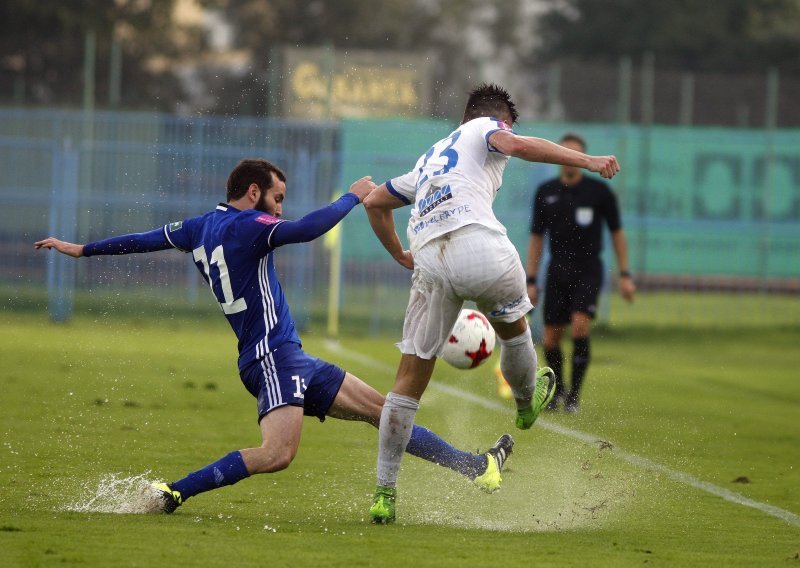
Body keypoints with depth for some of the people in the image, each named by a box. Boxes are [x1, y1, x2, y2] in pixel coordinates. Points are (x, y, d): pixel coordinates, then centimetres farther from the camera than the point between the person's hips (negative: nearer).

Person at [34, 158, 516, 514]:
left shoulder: (201, 228, 15)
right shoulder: (244, 225, -12)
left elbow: (146, 240, 24)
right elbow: (308, 229, -25)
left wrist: (82, 249, 36)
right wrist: (353, 196, -10)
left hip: (291, 359, 11)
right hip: (271, 355, -11)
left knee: (382, 409, 11)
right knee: (278, 453, -28)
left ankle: (476, 467, 15)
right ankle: (173, 494, -21)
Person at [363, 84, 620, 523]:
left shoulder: (428, 160, 37)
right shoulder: (486, 129, 17)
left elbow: (374, 202, 43)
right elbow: (515, 145, -6)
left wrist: (400, 256, 51)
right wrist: (586, 160, -8)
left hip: (429, 260, 5)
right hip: (479, 247, -5)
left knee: (410, 380, 5)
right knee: (512, 327, 27)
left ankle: (384, 493, 3)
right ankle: (527, 404, 50)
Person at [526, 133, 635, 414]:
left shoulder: (599, 191, -2)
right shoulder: (546, 193, 4)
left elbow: (617, 232, 5)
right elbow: (536, 238, 10)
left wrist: (625, 275, 0)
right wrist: (531, 280, 5)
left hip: (588, 272, -3)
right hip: (557, 272, 3)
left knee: (580, 328, -22)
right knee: (550, 341, 0)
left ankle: (574, 396, -10)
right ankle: (558, 389, 26)